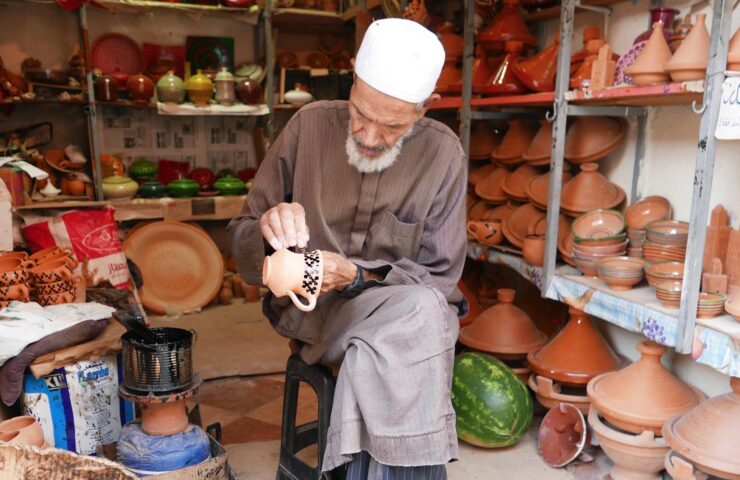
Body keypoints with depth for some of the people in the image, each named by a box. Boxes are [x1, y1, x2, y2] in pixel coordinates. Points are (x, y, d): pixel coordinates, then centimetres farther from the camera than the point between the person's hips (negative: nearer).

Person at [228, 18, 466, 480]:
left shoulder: (444, 154, -7)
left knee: (420, 313, -33)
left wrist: (358, 278, -21)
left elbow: (439, 278, -4)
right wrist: (269, 230, -24)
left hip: (402, 309, 1)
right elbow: (242, 240, 0)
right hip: (309, 308, -1)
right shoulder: (311, 124, -7)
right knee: (418, 317, -30)